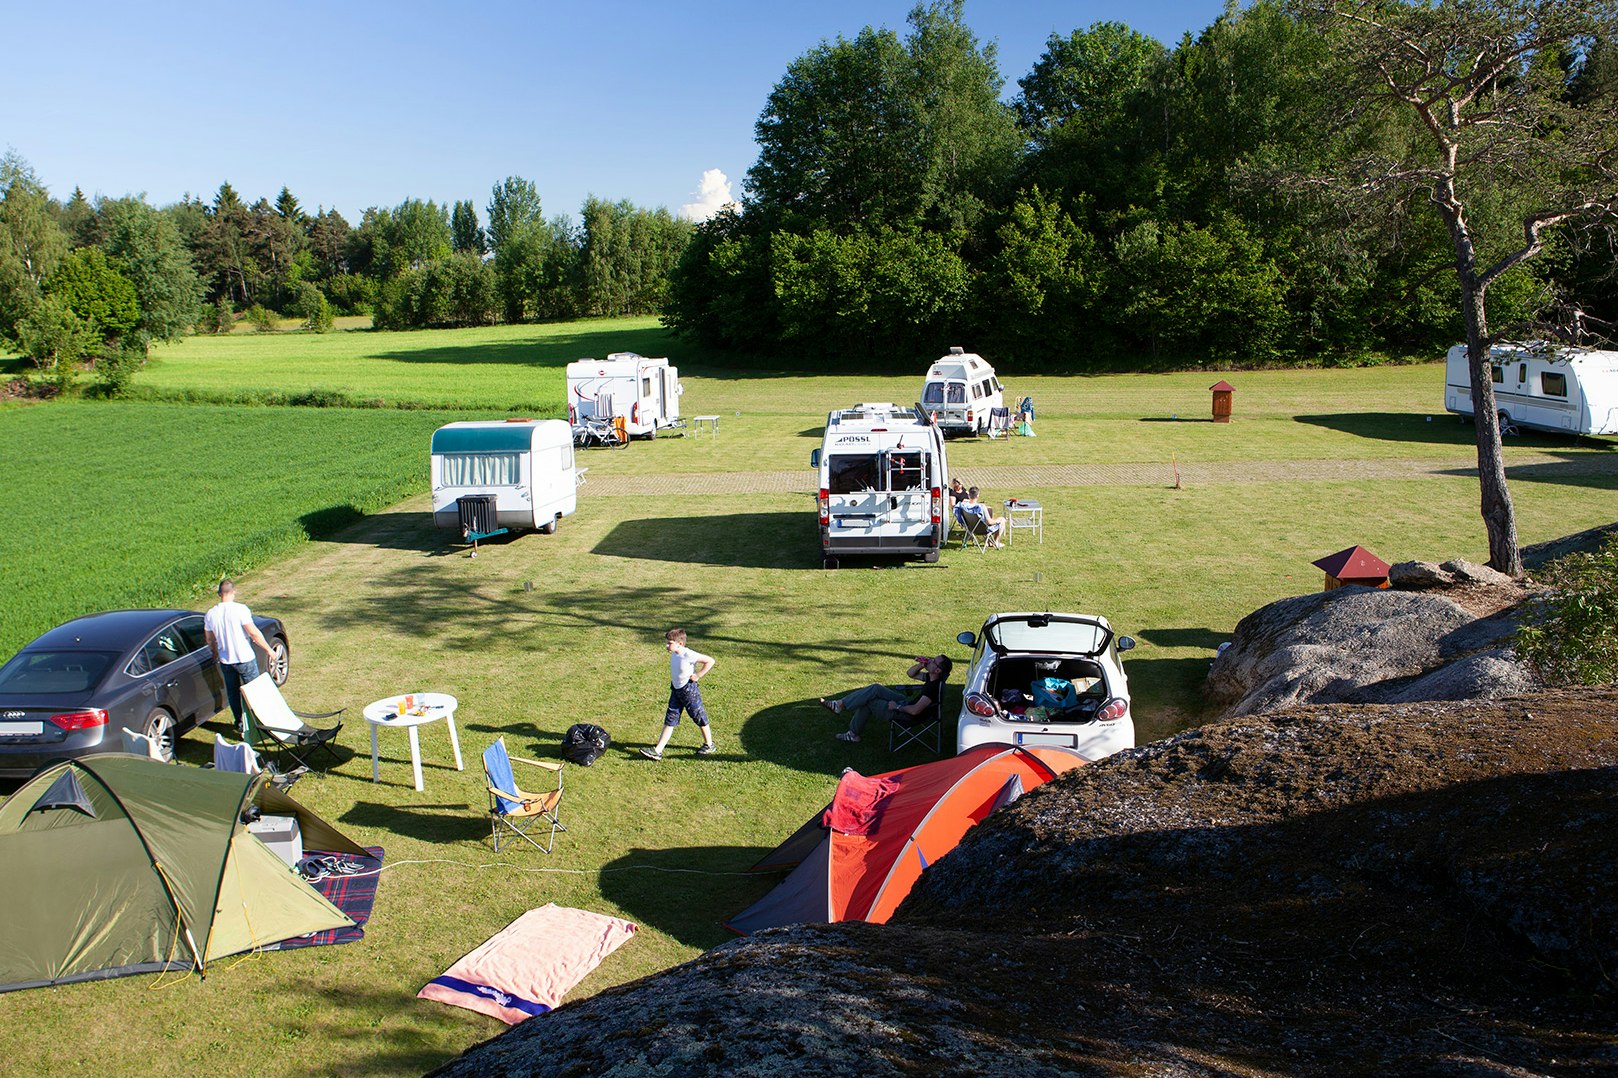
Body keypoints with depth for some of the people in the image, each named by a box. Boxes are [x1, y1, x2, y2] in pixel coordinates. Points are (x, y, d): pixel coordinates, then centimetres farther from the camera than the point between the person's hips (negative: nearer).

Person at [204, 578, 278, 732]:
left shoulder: (210, 614, -2)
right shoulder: (240, 609, -18)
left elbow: (210, 640, 9)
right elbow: (254, 633, -17)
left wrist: (215, 654, 27)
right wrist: (268, 648, -6)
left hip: (225, 660, 4)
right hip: (245, 658, -4)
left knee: (232, 692, 18)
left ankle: (239, 722, 26)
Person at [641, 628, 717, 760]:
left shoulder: (689, 655, -24)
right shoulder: (674, 654, 1)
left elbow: (710, 661, -23)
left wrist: (698, 675, -19)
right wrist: (673, 680, 9)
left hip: (689, 690, -8)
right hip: (676, 690, 8)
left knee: (699, 717, 8)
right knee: (670, 720, 5)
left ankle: (709, 745, 28)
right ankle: (657, 751, 3)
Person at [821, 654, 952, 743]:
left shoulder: (935, 687, -29)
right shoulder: (932, 678, 0)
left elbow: (915, 710, -33)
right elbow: (910, 674, 15)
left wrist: (897, 706, -17)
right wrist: (921, 664, -5)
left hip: (906, 714, -9)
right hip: (907, 702, 9)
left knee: (868, 701, -12)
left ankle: (840, 705, 8)